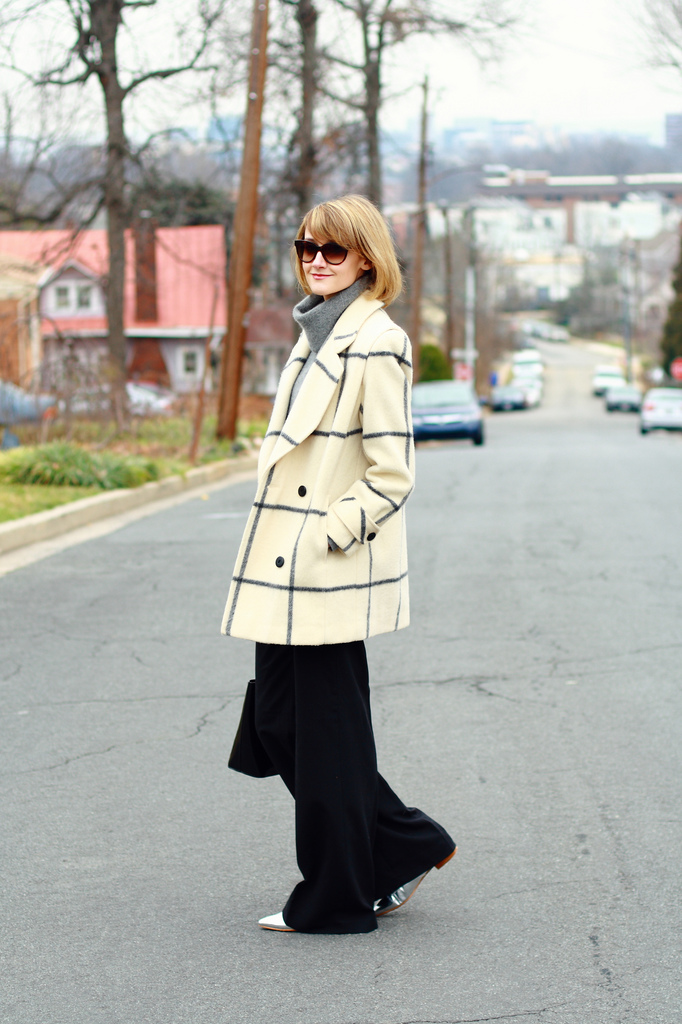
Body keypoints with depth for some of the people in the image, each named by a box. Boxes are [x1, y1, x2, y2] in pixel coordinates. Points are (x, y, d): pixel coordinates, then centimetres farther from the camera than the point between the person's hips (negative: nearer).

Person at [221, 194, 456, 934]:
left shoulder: (374, 344, -13)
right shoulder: (314, 335, 15)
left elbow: (391, 473, -16)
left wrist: (326, 538, -19)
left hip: (332, 571, -9)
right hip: (285, 570, 9)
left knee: (327, 734, 0)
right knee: (278, 720, 12)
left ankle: (335, 900, 13)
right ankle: (405, 846, 24)